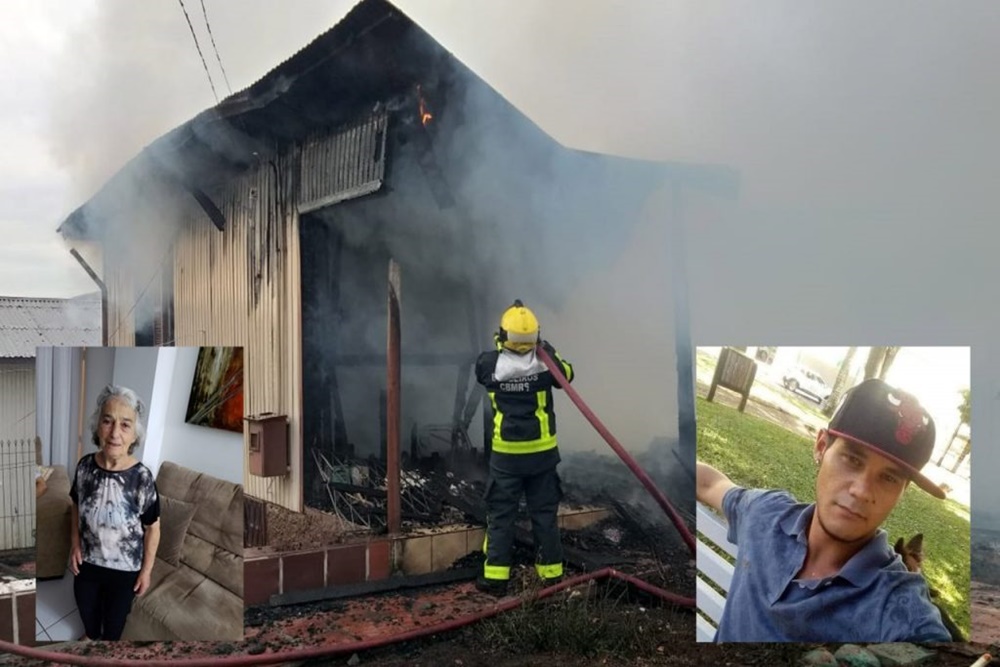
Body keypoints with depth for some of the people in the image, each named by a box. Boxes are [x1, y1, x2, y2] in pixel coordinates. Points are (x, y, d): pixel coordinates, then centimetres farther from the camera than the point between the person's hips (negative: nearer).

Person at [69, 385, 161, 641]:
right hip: (87, 561, 3)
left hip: (124, 568, -3)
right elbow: (77, 506, 4)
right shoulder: (85, 466, -16)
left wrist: (146, 570, -8)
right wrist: (75, 544, -2)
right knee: (87, 610, 28)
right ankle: (92, 636, 59)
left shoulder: (142, 477, -26)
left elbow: (153, 527, -14)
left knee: (115, 619, 20)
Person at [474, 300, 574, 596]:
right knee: (545, 513, 11)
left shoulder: (488, 364, -12)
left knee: (501, 514, 7)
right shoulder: (544, 363, -8)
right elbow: (568, 374, 12)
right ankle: (552, 573, 19)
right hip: (542, 452, 1)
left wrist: (499, 345, 11)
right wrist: (550, 350, 18)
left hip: (506, 453, -1)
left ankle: (495, 577, 8)